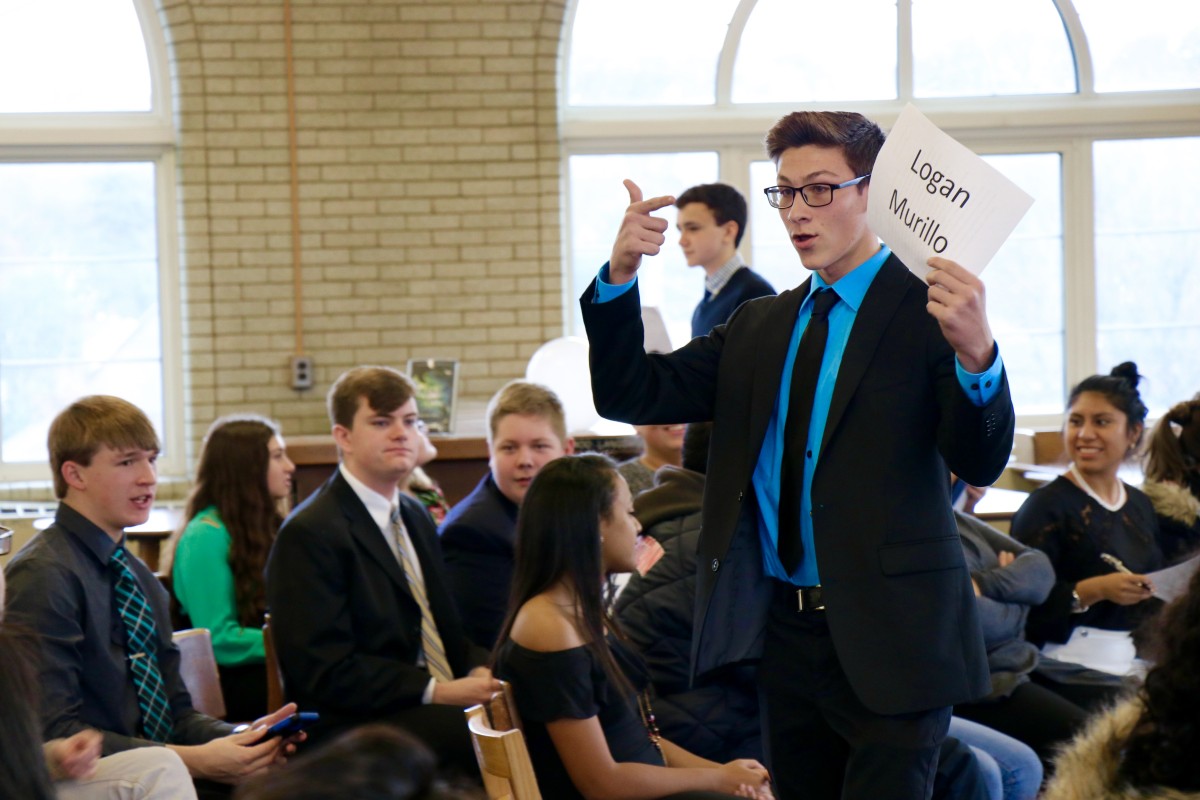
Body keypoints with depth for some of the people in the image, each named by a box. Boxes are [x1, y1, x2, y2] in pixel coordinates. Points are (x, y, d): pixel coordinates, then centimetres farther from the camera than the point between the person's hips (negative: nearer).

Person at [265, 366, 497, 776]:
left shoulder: (415, 516, 19)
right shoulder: (308, 534, -8)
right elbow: (325, 670, -14)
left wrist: (479, 673, -2)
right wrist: (437, 692, -19)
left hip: (443, 707, 8)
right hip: (354, 726, -8)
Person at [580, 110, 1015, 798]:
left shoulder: (929, 309, -5)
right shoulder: (759, 327, 14)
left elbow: (980, 463, -16)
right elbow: (632, 394, 8)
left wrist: (977, 352, -36)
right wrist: (621, 275, -7)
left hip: (886, 638, -6)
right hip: (786, 631, 6)